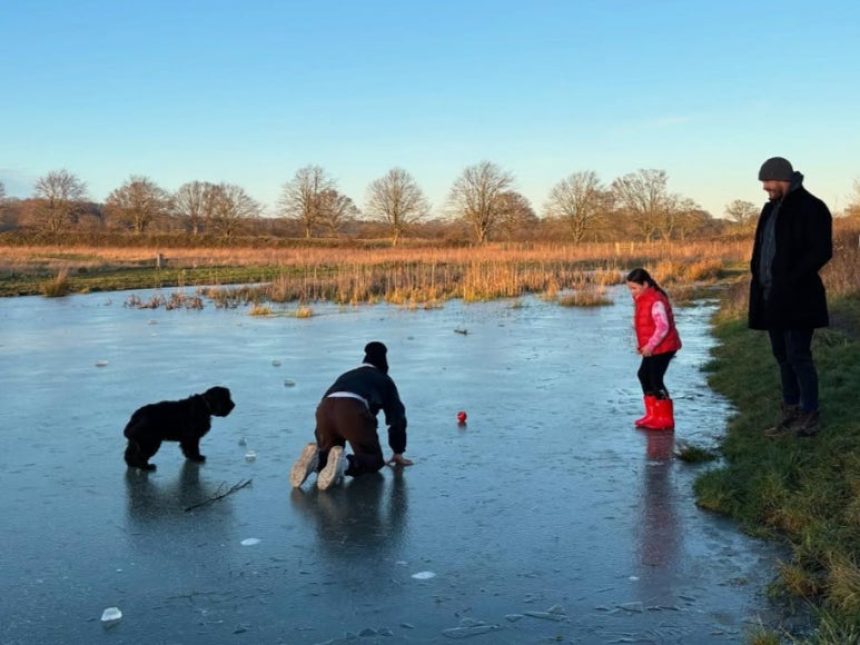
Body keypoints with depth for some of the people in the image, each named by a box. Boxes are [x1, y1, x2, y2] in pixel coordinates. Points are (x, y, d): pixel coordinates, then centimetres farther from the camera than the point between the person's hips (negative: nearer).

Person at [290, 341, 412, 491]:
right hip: (354, 410, -4)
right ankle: (345, 463, -24)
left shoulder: (346, 376, 41)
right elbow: (397, 417, 26)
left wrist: (324, 447, 54)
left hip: (325, 408, 4)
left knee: (328, 453, 25)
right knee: (374, 460, 9)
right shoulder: (384, 380, 30)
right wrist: (398, 453, 34)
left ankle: (316, 457, -11)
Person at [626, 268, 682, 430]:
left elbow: (663, 327, -27)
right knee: (644, 375, 15)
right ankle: (653, 415, 25)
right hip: (651, 348, 11)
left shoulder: (656, 301, -22)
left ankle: (665, 419, 5)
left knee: (656, 380, -6)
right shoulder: (641, 300, 9)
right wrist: (640, 344, 8)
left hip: (663, 348, -11)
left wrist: (650, 346, -25)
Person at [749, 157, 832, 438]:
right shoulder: (771, 208, 15)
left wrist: (791, 279, -19)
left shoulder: (810, 207, -10)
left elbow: (822, 251, -16)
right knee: (783, 357, 12)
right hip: (771, 297, 9)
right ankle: (791, 414, 21)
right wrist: (758, 277, 5)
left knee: (798, 356, -6)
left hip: (797, 298, -8)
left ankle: (810, 415, 4)